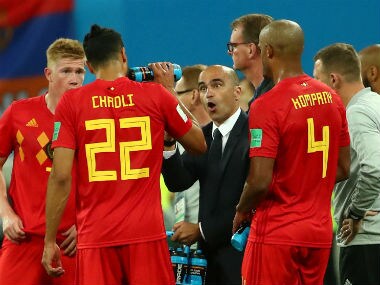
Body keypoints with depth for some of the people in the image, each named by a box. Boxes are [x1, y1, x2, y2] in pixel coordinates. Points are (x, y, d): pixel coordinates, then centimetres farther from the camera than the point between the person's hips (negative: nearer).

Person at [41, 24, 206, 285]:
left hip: (95, 235, 0)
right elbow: (199, 144, 17)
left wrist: (50, 241, 2)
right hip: (147, 233, 0)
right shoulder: (156, 95, 3)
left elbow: (61, 177, -5)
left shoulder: (71, 102, 0)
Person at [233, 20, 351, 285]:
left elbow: (260, 180, -18)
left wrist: (242, 211, -1)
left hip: (277, 233, -6)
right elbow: (343, 168, 12)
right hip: (320, 231, 6)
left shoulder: (267, 105, -15)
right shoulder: (332, 98, 6)